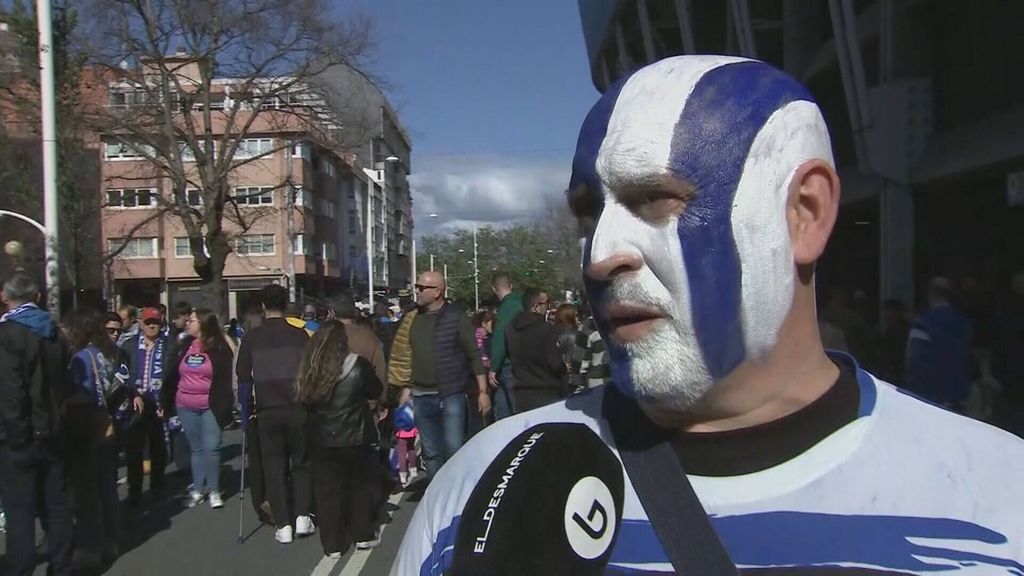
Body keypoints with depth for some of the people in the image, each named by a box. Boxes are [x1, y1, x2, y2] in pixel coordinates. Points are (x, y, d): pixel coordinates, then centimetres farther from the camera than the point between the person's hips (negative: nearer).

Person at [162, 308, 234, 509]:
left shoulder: (219, 348, -5)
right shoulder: (184, 346, 8)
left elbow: (224, 380, -7)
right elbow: (171, 375, 11)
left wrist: (224, 408, -13)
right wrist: (164, 403, 9)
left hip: (210, 407, -4)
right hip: (185, 408, 4)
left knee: (211, 448, -6)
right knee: (196, 448, 12)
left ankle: (213, 491, 6)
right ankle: (197, 489, 20)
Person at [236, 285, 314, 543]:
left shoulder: (252, 337, 2)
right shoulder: (300, 332, 0)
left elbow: (243, 377, 1)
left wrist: (245, 411, 9)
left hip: (267, 410, 0)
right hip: (298, 408, 0)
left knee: (274, 466, 9)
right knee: (301, 463, 14)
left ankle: (283, 525, 9)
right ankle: (302, 517, 9)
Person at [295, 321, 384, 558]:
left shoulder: (309, 368, -6)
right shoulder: (357, 364, -10)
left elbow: (303, 399, 3)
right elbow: (376, 391, 3)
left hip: (321, 439, 2)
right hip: (354, 437, -1)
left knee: (327, 490, 10)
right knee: (360, 485, 16)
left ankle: (332, 544, 15)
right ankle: (363, 535, 23)